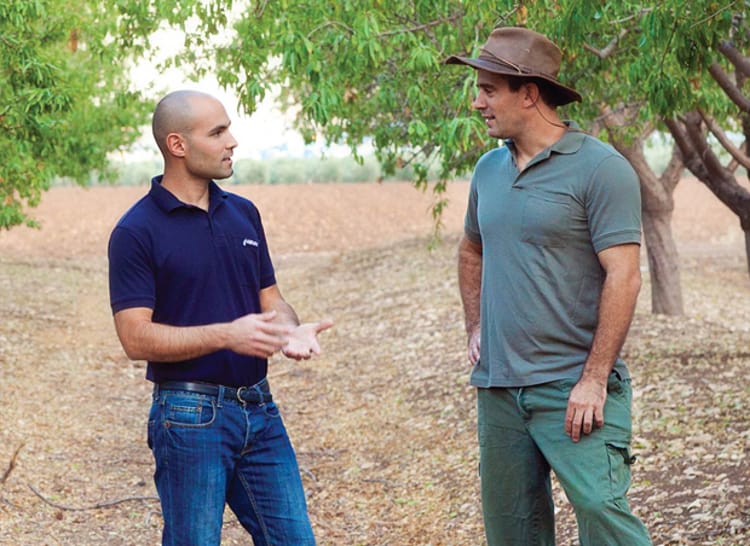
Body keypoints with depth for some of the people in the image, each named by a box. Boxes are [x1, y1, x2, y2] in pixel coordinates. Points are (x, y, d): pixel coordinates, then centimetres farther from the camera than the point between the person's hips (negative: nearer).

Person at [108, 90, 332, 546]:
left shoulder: (243, 213, 11)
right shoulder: (137, 232, -9)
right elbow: (136, 337, -15)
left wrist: (291, 331, -8)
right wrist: (227, 334, -24)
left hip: (260, 409, 6)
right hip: (190, 417, -6)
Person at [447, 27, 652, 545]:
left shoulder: (600, 168, -10)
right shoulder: (489, 169, 11)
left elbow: (623, 277, -15)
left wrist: (593, 381, -19)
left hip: (573, 385, -7)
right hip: (498, 386, 7)